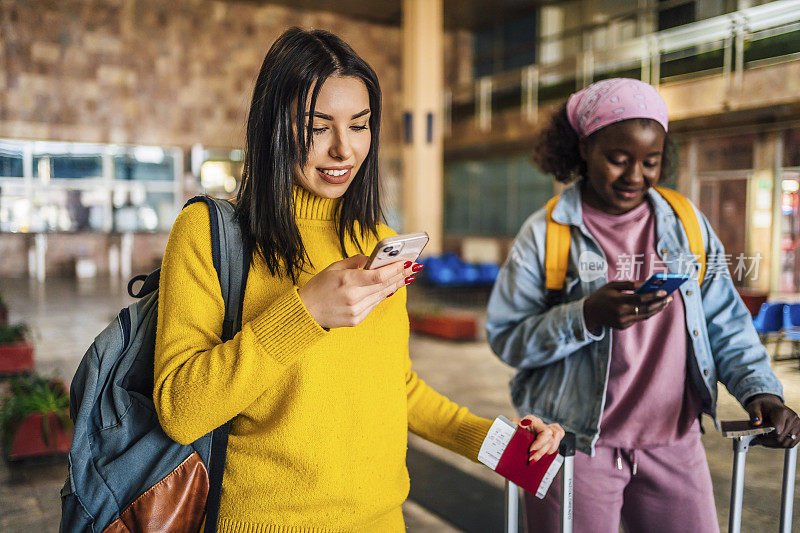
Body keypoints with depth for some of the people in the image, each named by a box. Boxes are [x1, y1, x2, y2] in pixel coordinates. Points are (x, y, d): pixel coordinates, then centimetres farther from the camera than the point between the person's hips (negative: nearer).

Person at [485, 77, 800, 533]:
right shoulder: (545, 233, -5)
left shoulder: (688, 223, 6)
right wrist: (587, 317, -22)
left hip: (674, 443, 4)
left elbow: (726, 323, 9)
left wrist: (760, 388, -7)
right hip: (575, 444, -3)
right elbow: (505, 338, -8)